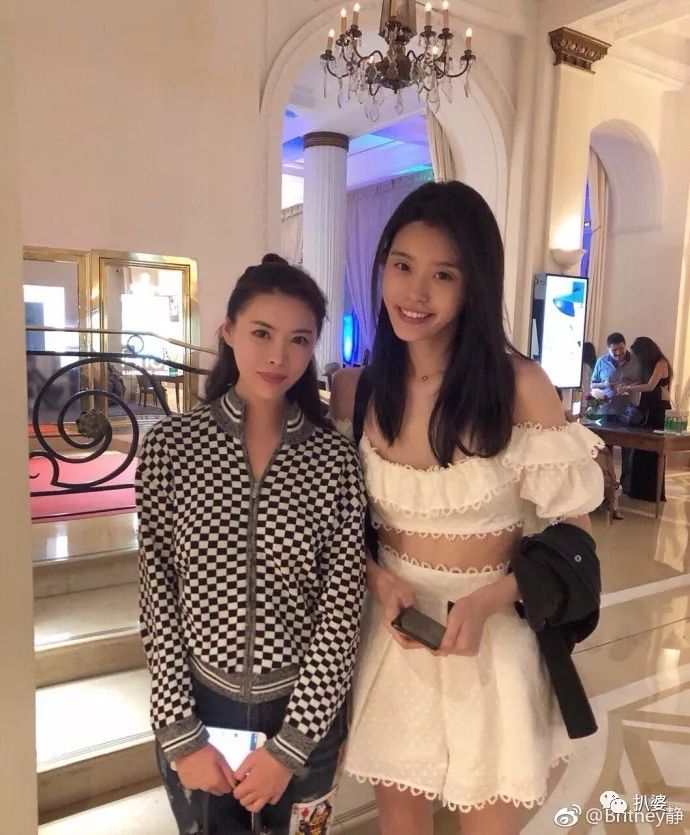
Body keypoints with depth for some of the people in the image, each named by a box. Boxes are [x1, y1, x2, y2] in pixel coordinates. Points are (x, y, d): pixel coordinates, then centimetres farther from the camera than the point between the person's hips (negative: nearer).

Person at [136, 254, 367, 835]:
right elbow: (158, 591, -7)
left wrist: (291, 743, -11)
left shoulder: (337, 460, -9)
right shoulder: (171, 445, -10)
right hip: (197, 707, 0)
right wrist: (181, 733, -8)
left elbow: (341, 607, -9)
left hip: (305, 711, 1)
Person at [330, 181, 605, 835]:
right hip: (392, 626, 3)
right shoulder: (354, 389, -6)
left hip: (492, 630, -2)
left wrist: (486, 602, -22)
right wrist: (380, 580, -14)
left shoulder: (520, 386, -16)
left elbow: (571, 528, -8)